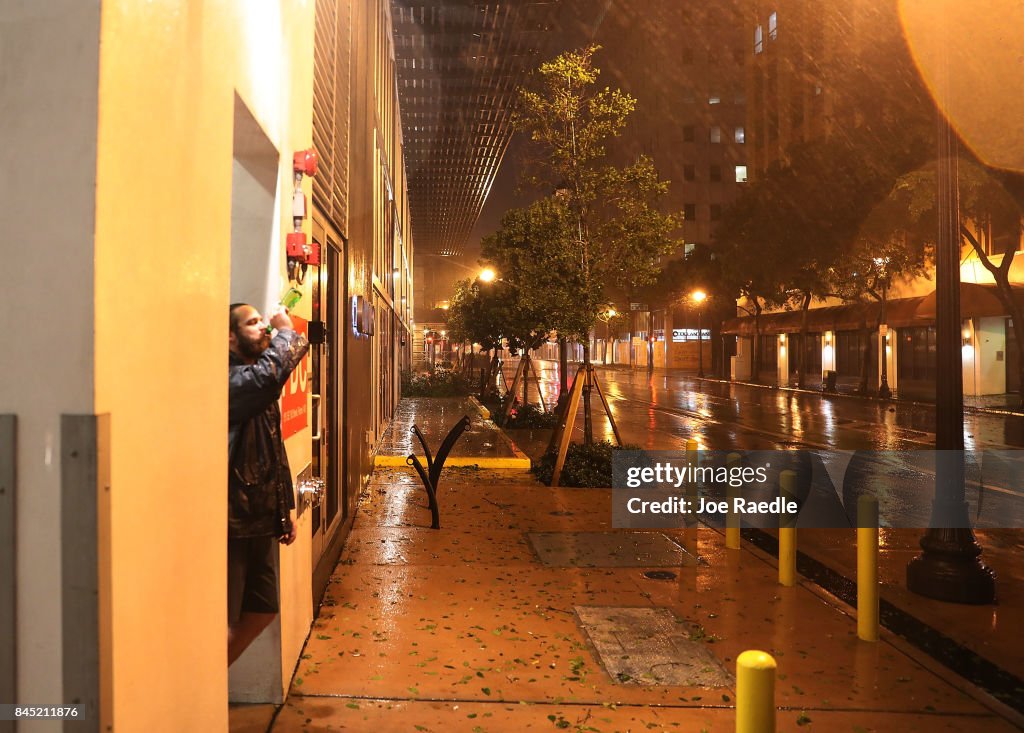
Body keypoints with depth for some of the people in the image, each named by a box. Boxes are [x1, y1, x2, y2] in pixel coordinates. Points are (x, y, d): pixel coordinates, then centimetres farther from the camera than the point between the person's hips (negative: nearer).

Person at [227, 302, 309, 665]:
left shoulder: (256, 381, 14)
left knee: (263, 608, 19)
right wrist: (285, 330, -18)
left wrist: (284, 511, 17)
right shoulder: (229, 381, -16)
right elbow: (271, 372, -39)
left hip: (257, 520, 10)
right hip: (232, 523, -10)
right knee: (225, 622, -4)